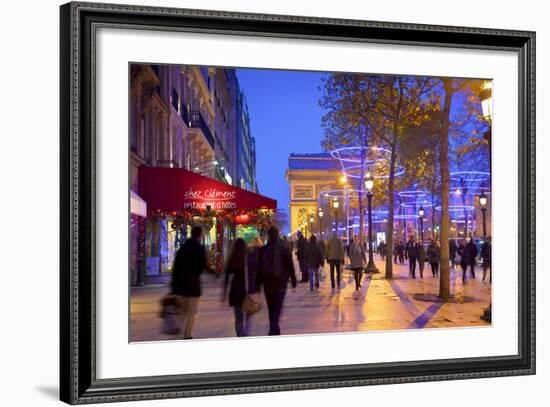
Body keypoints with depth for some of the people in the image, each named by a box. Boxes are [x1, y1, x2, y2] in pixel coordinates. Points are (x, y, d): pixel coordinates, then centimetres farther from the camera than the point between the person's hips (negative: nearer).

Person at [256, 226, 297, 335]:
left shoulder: (263, 250, -1)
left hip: (267, 283, 2)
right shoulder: (284, 250, -6)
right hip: (280, 283, -2)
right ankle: (273, 331, -20)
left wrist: (258, 285, 7)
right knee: (277, 308, -3)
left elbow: (259, 268, 2)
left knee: (271, 308, 16)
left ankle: (275, 331, 26)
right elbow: (290, 267, -4)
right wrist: (293, 282, 4)